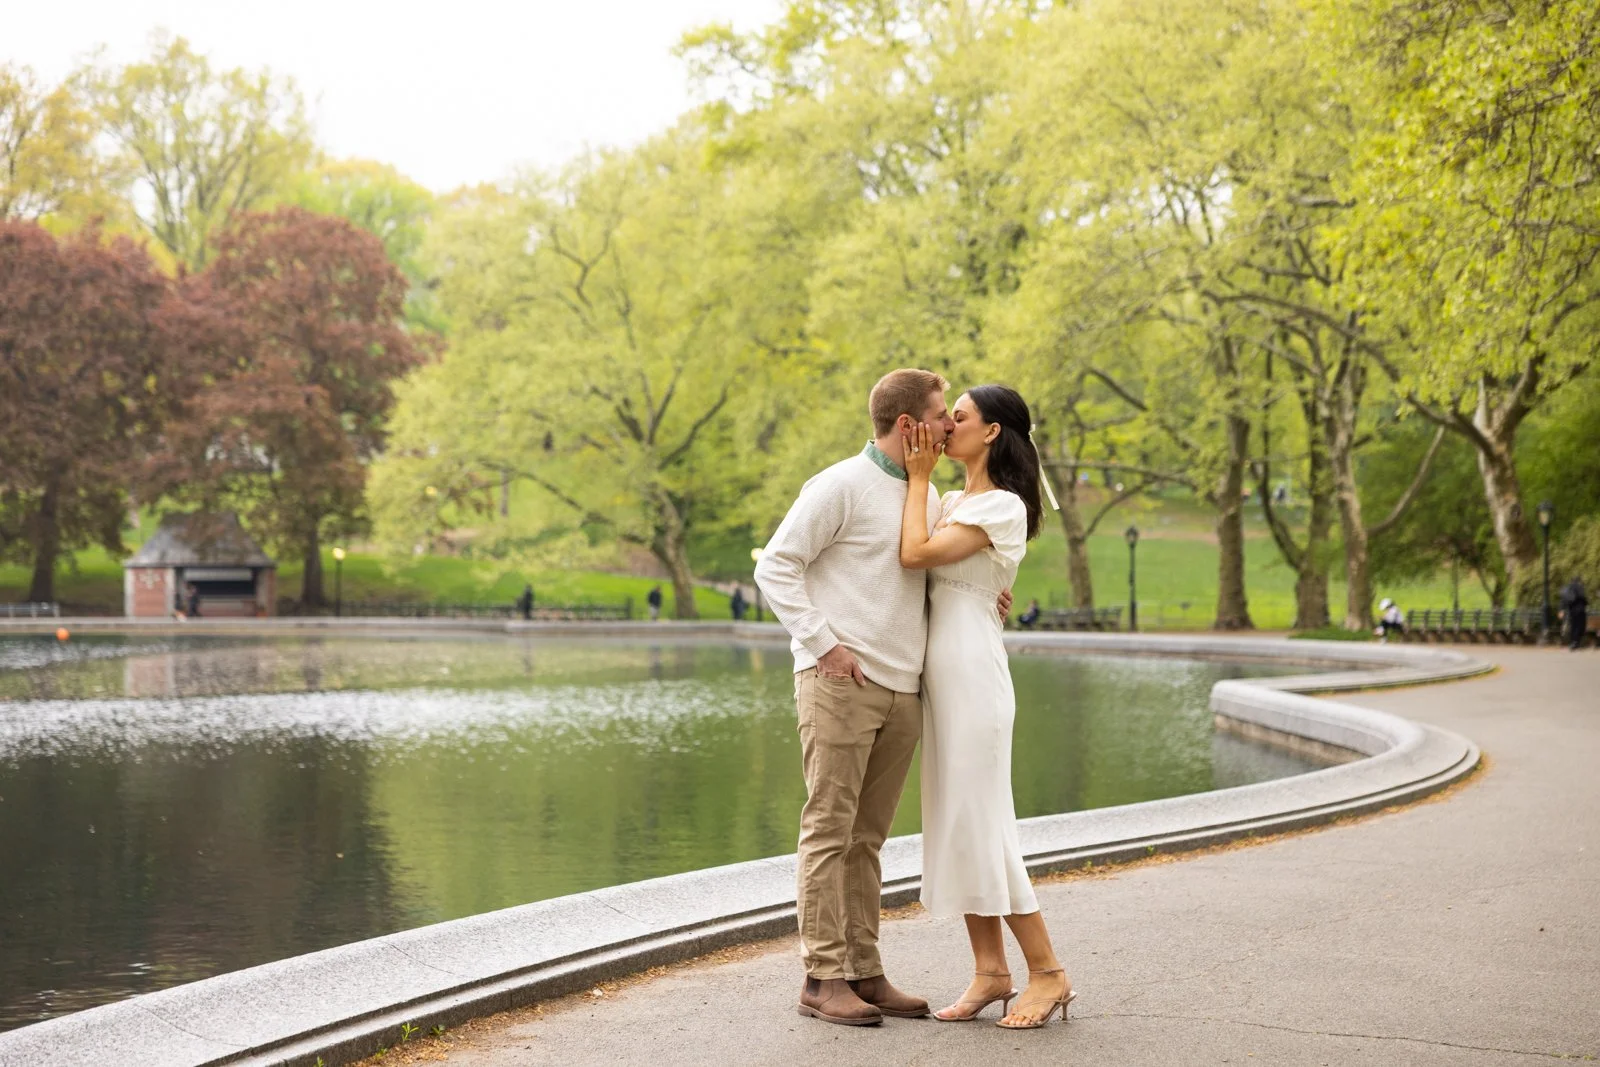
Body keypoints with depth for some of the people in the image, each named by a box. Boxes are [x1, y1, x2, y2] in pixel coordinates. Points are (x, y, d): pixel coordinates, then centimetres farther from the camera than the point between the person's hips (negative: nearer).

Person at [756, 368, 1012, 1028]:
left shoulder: (926, 493, 16)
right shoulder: (841, 486, -7)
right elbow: (775, 565, -9)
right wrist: (823, 644, -15)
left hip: (902, 691, 7)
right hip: (839, 683, -7)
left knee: (867, 839, 11)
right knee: (829, 832, -3)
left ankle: (865, 972, 15)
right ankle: (822, 979, 0)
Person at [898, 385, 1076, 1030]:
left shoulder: (1002, 507, -10)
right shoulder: (953, 502, 17)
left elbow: (916, 553, -19)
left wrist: (919, 477, -9)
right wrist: (917, 474, 4)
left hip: (971, 669, -9)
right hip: (939, 671, 9)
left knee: (978, 823, -8)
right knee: (953, 822, 8)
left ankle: (1047, 972, 0)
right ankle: (990, 971, 13)